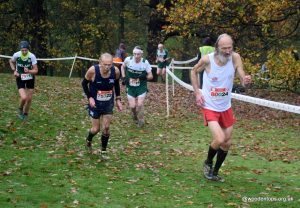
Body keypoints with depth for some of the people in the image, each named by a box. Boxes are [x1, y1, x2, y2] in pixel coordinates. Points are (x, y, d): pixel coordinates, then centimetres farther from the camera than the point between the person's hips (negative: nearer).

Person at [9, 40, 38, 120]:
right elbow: (11, 61, 6)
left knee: (29, 99, 7)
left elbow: (36, 70, -17)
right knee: (24, 98, -19)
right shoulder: (16, 55, -19)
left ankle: (25, 114, 33)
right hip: (20, 78, -1)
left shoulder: (32, 56, -21)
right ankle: (20, 109, 14)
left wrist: (29, 71, -36)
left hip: (30, 78, 1)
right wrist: (14, 70, -7)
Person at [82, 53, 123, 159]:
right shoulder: (93, 70, -26)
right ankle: (88, 141, 39)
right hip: (95, 103, -2)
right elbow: (84, 83, -8)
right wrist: (89, 97, -17)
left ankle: (103, 151, 19)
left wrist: (118, 99, 0)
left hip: (108, 103, 2)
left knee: (106, 127, 0)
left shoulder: (116, 71, -18)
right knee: (96, 129, 5)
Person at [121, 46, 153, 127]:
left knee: (140, 104, -13)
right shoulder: (128, 60, -11)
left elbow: (151, 76, -5)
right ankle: (135, 117, 34)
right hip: (130, 87, 1)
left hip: (141, 87, -1)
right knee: (132, 106, -3)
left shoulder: (145, 62, -13)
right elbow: (123, 67, 12)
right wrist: (124, 77, 1)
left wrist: (145, 77, -27)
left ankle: (140, 121, 14)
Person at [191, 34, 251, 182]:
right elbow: (194, 71, 2)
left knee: (227, 143, 12)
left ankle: (215, 172, 34)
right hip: (210, 107, -4)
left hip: (226, 107, 4)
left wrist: (246, 81, -43)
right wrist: (197, 92, -6)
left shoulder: (235, 58, -15)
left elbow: (243, 80, -19)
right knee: (219, 139, -20)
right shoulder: (207, 59, -19)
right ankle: (208, 162, 12)